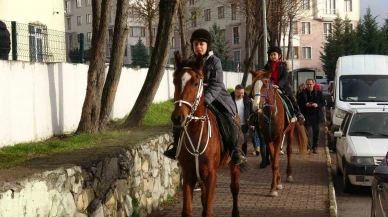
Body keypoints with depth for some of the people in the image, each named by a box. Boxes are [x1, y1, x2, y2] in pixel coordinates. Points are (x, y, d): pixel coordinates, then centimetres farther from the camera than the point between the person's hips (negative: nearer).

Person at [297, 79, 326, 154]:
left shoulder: (318, 92, 3)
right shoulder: (303, 93, 0)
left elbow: (323, 102, 3)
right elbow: (299, 103, 2)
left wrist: (317, 105, -15)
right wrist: (305, 104, -16)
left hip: (316, 115, 2)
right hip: (307, 115, -1)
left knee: (316, 132, 9)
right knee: (307, 132, -4)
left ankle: (315, 147, 20)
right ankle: (308, 147, 0)